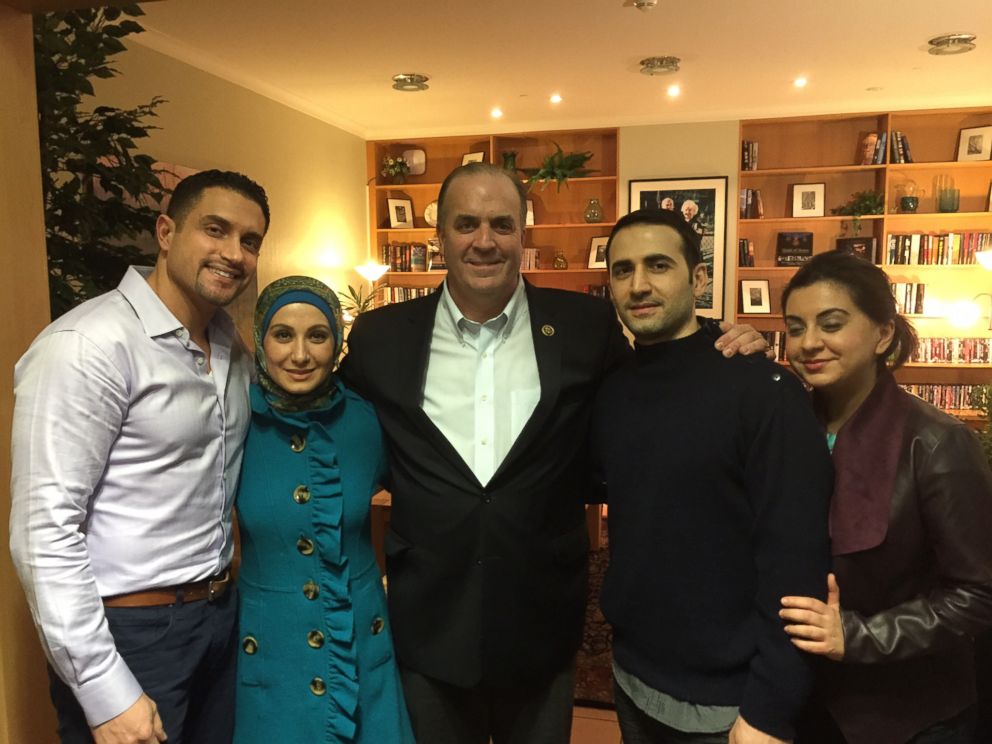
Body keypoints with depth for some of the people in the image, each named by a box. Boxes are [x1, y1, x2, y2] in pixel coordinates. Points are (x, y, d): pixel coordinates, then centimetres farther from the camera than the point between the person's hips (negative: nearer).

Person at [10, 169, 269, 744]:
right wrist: (107, 694, -19)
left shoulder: (233, 346, 5)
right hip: (130, 632, -7)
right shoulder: (89, 344, -18)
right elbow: (45, 528, -20)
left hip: (221, 617, 7)